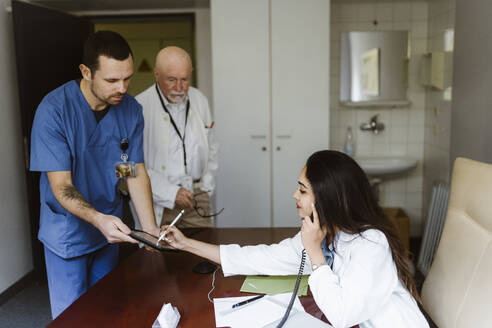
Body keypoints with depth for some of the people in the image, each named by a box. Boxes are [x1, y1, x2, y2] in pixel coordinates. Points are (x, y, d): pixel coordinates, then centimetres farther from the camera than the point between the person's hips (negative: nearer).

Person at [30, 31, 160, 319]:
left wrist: (150, 227, -17)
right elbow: (61, 186, -23)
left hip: (110, 227, 4)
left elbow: (137, 172, -5)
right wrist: (98, 219, -40)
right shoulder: (54, 110, -22)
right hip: (67, 232, -4)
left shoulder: (131, 109, -9)